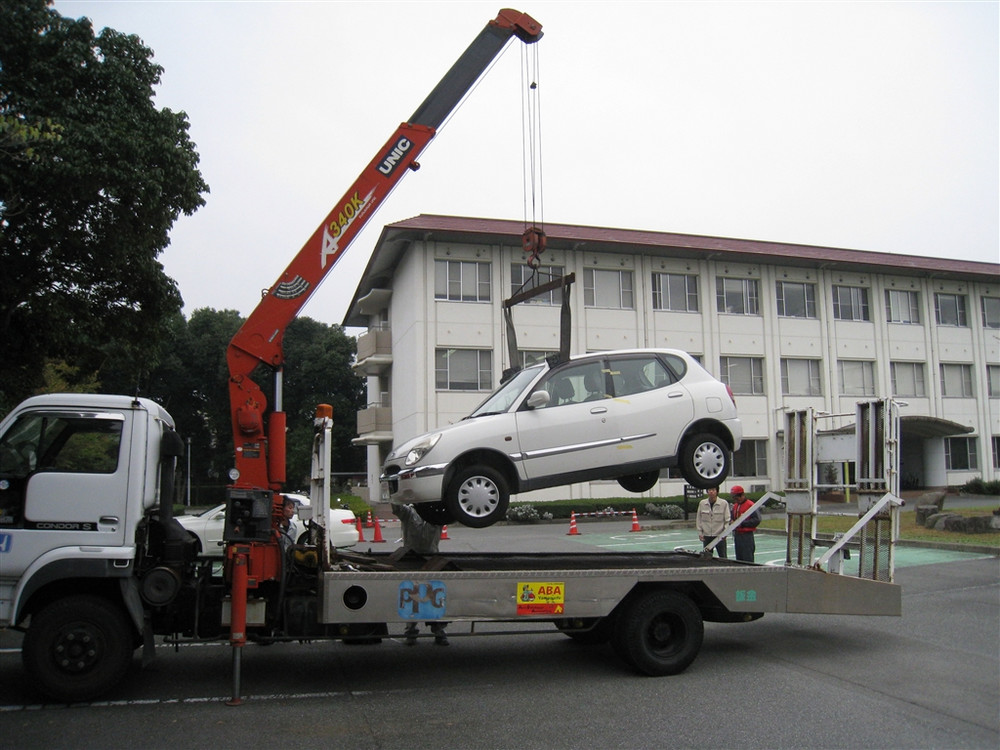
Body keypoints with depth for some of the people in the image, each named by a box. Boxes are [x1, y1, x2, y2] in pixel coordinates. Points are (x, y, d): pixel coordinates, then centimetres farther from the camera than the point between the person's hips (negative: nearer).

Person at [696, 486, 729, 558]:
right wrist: (700, 533, 4)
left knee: (723, 557, 0)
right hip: (706, 536, 3)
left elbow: (727, 520, -1)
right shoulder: (702, 503, 2)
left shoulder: (724, 503, -5)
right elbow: (699, 519, 9)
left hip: (720, 536, -2)